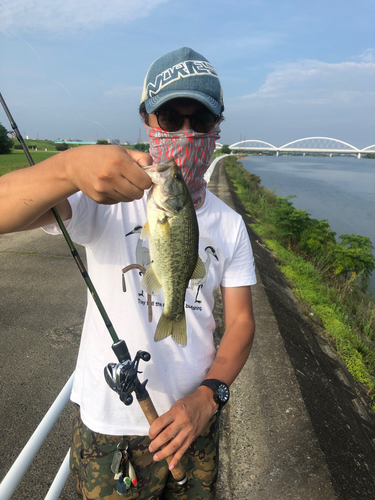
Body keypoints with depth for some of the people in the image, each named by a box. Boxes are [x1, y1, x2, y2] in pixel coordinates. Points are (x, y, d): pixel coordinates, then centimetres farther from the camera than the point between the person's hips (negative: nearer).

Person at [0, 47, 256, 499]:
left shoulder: (229, 226, -2)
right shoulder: (107, 197, -13)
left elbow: (240, 321, -3)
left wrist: (207, 396, -17)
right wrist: (70, 167, -46)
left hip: (194, 417, 4)